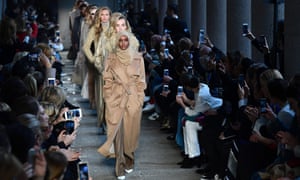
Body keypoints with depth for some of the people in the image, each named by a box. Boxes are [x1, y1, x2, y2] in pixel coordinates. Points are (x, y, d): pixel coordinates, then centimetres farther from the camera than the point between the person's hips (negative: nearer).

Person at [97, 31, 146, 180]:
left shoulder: (138, 58, 5)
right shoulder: (111, 58, 5)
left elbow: (141, 80, 6)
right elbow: (107, 80, 6)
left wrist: (139, 99, -1)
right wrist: (109, 98, -2)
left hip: (133, 98, 1)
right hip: (116, 98, -1)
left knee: (130, 130, 5)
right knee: (117, 130, -7)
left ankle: (129, 161, 23)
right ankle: (120, 166, -5)